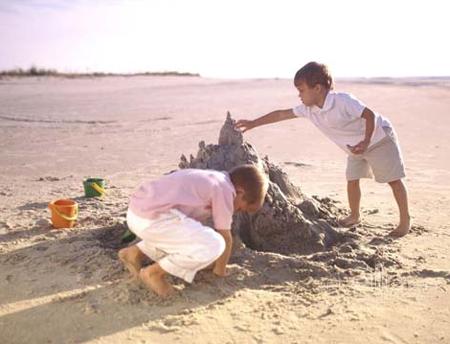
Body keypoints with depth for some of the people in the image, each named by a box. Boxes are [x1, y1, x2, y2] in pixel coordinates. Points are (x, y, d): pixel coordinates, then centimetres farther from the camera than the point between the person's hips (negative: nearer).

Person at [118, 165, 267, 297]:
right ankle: (154, 272, -1)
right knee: (214, 246, -14)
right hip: (151, 219, -10)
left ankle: (135, 252, 22)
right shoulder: (224, 189, -5)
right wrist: (220, 270, 18)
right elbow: (226, 238, 1)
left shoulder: (210, 178, 22)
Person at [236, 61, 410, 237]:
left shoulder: (343, 101, -34)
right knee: (352, 180, 10)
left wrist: (366, 142, -41)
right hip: (356, 146, 7)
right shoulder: (308, 109, -11)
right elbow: (282, 114, -5)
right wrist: (253, 123, -4)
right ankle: (354, 215, 29)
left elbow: (370, 115, -28)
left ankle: (405, 220, 7)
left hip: (379, 138, -7)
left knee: (394, 180, -2)